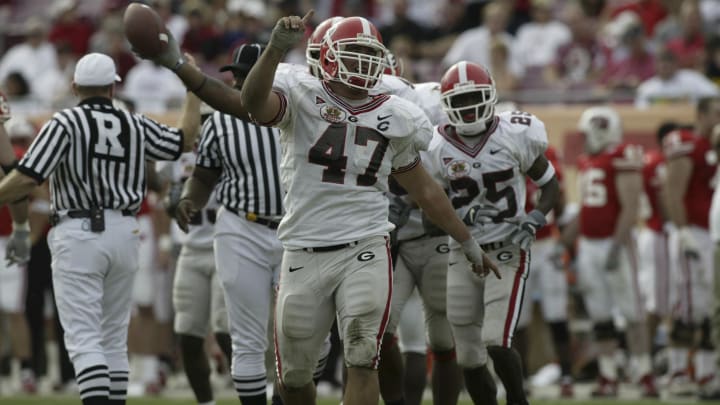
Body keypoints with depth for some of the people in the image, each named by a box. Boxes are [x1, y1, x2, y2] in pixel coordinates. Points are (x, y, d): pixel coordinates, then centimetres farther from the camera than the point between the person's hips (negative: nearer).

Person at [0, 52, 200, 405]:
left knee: (84, 338, -10)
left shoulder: (65, 123, -7)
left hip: (79, 233, -5)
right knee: (113, 339, 15)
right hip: (124, 233, 5)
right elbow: (184, 141, 23)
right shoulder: (136, 126, 8)